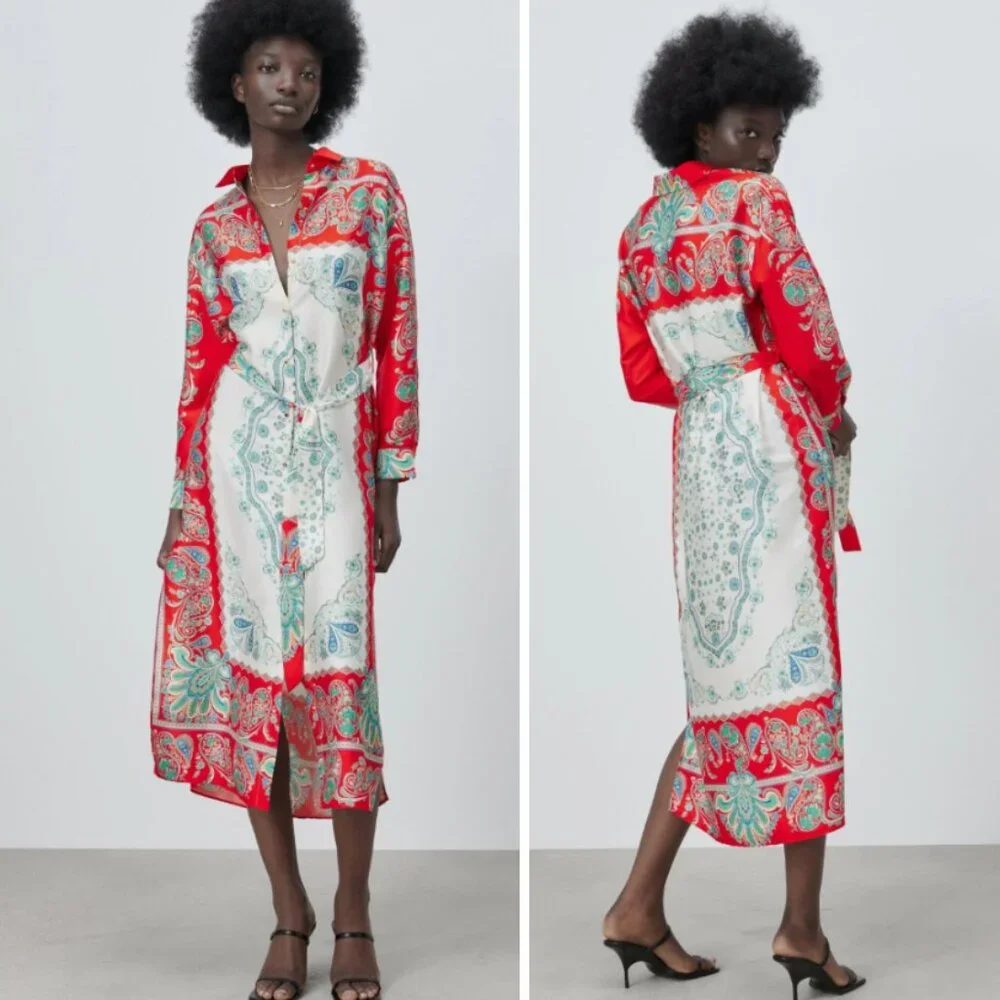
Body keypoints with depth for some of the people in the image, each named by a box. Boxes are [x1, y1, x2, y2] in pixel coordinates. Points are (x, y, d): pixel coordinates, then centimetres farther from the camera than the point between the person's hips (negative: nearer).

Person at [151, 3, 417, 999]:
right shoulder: (215, 225, 8)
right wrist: (181, 500, 6)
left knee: (338, 682, -4)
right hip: (237, 462, 2)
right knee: (246, 678, 2)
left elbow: (395, 343, 0)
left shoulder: (370, 191, 1)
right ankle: (288, 915, 15)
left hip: (334, 459, -2)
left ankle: (353, 915, 12)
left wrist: (389, 489, -3)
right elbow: (199, 368, 10)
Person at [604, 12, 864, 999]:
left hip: (700, 461, 7)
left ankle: (641, 903, 11)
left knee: (731, 677, 13)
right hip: (775, 453, -7)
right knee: (797, 671, -1)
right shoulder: (756, 205, -6)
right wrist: (836, 414, 9)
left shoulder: (641, 229, 15)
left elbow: (645, 377, 17)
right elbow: (812, 343, -9)